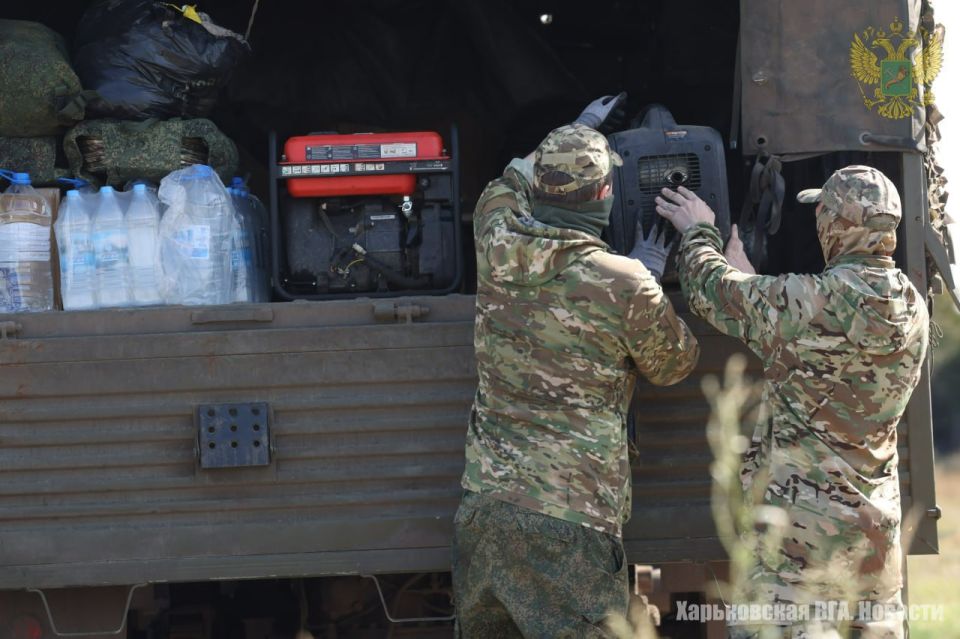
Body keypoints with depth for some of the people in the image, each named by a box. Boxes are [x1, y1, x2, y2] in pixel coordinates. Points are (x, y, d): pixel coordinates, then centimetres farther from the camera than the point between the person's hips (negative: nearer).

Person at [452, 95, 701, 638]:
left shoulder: (497, 246, 4)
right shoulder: (626, 284, -10)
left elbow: (505, 187, 31)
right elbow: (675, 365, 10)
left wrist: (573, 136, 44)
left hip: (484, 505, 6)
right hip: (570, 521, -6)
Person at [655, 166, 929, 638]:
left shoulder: (810, 302, -18)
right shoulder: (914, 311, 4)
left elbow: (711, 291, -3)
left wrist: (698, 233, 17)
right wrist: (747, 279, 24)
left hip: (806, 515, -7)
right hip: (877, 517, 7)